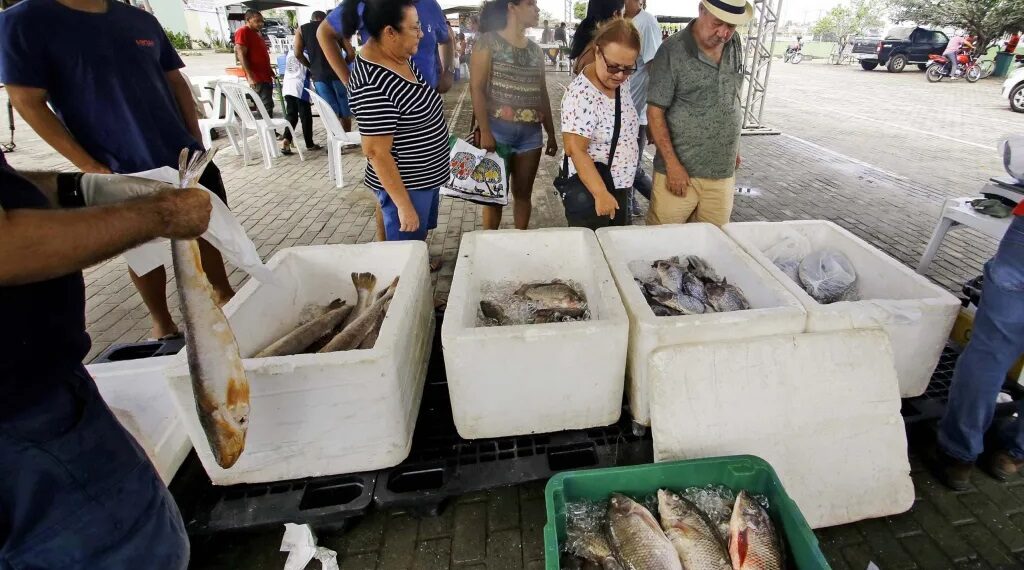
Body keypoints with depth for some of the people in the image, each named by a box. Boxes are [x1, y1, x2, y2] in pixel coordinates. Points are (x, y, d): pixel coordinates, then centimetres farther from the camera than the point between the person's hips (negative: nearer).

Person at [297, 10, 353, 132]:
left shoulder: (302, 29, 15)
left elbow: (298, 53, 3)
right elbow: (351, 54, 6)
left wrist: (311, 66, 16)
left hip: (318, 75, 1)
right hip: (337, 72, 0)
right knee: (345, 112, 9)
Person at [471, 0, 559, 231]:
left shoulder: (535, 49, 14)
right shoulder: (488, 42, -2)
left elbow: (542, 94, 17)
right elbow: (476, 89, -8)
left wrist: (551, 134, 14)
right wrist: (485, 132, -17)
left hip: (531, 133, 5)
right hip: (498, 130, -5)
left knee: (523, 192, 8)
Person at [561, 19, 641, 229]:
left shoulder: (621, 82, 0)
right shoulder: (581, 96, -24)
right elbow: (576, 151, -28)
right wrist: (601, 194, -31)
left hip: (621, 186, 8)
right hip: (590, 191, -8)